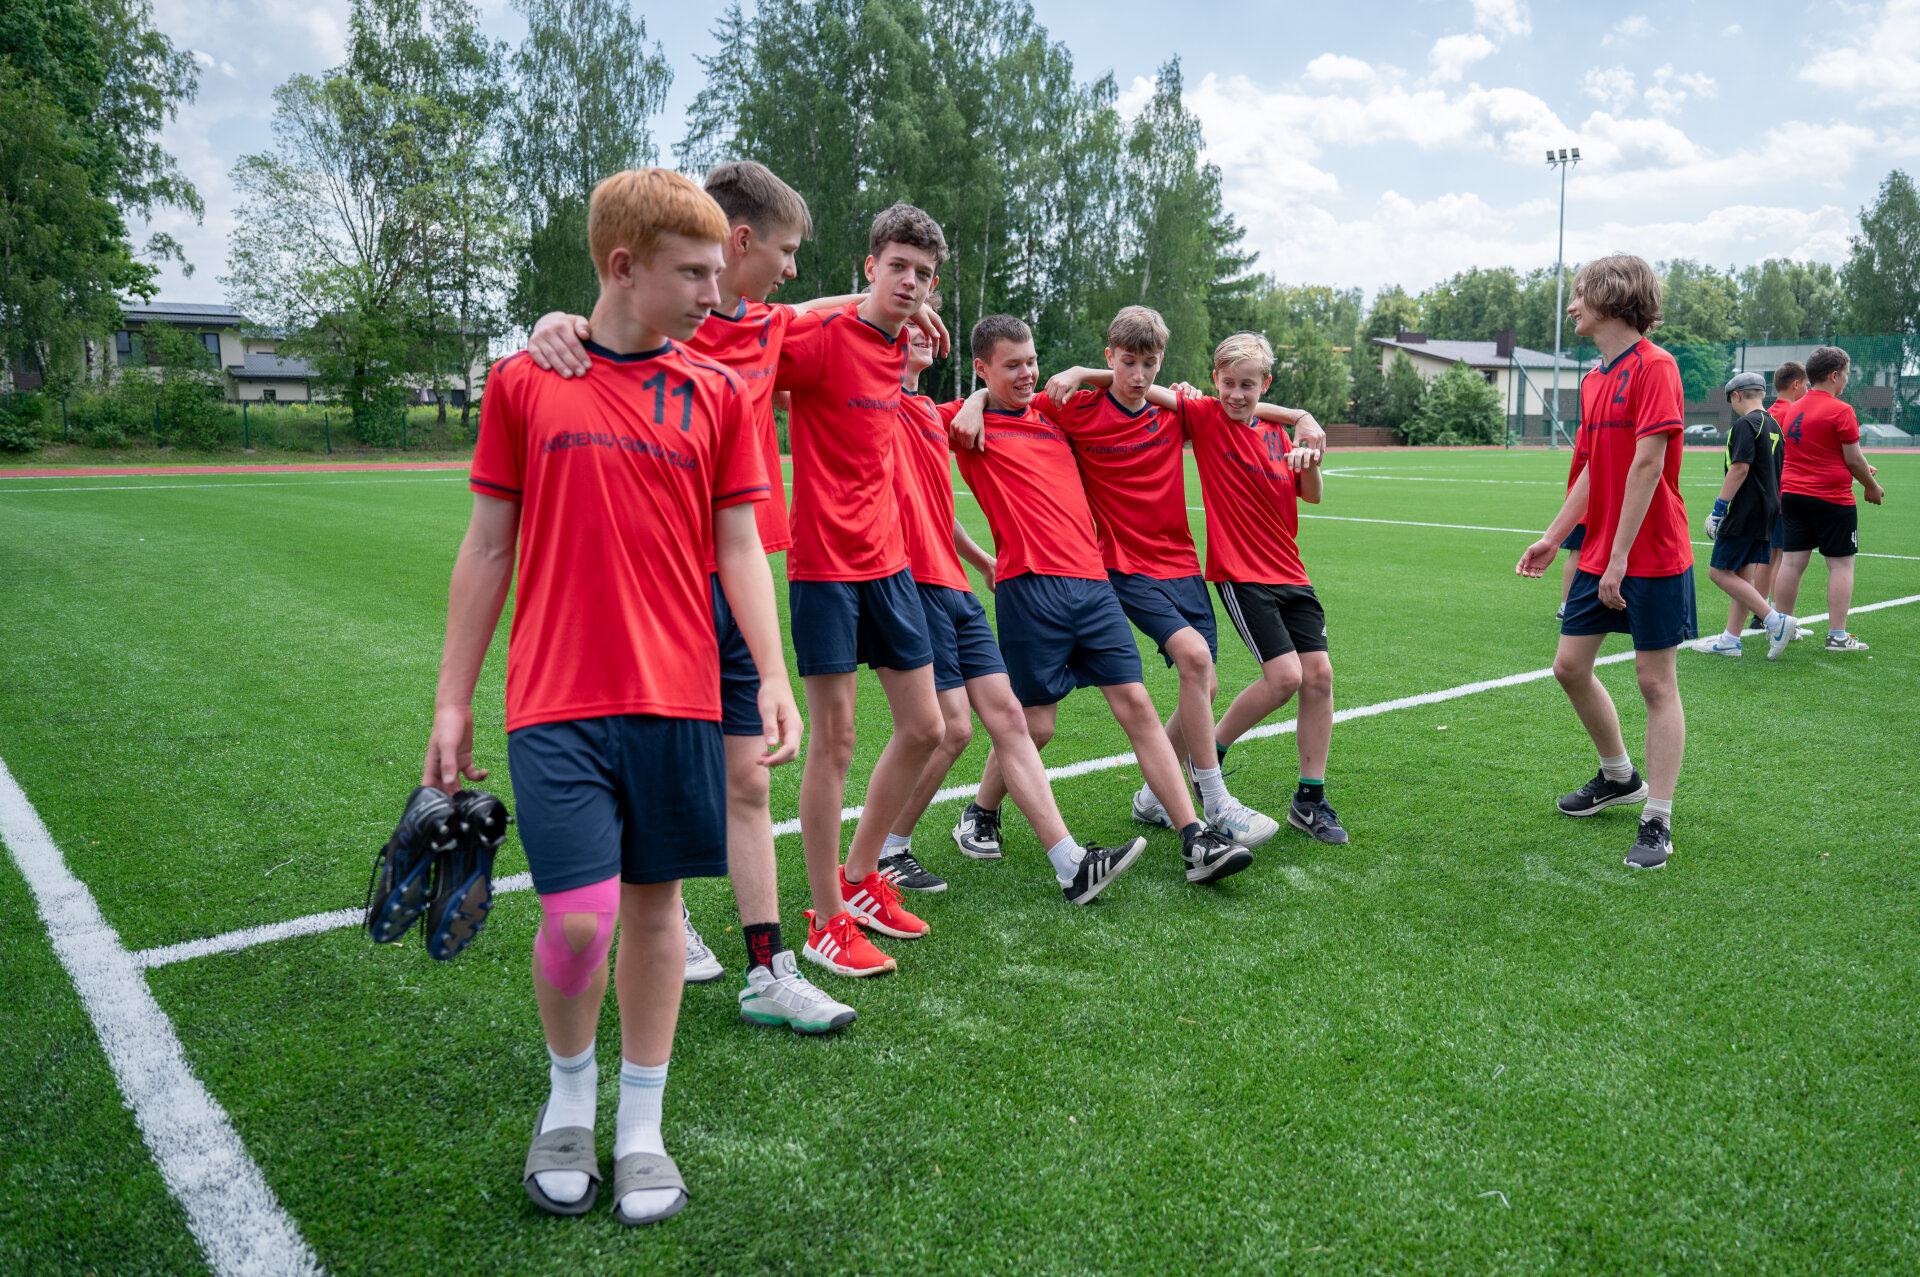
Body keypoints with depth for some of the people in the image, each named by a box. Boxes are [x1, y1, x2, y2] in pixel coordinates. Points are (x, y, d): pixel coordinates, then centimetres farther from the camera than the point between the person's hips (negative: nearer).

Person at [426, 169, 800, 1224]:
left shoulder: (716, 394, 6)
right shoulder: (523, 382, 4)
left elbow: (739, 551, 7)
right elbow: (487, 550, 7)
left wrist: (773, 678, -4)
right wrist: (452, 701, 6)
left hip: (677, 699, 2)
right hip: (555, 702, -1)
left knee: (655, 902, 8)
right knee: (577, 917, -8)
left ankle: (641, 1129, 26)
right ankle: (568, 1096, 23)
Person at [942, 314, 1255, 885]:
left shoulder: (1051, 413, 20)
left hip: (1092, 579, 5)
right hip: (1029, 585, -5)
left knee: (1135, 703, 0)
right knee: (1034, 722, 0)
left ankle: (1197, 840, -1)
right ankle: (979, 815, 28)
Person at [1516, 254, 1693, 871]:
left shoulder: (1654, 366, -14)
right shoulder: (1594, 380, 12)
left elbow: (1646, 465, -19)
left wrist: (1619, 556, -21)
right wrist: (1553, 537, 16)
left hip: (1651, 557, -8)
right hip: (1599, 555, 8)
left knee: (1656, 682, 0)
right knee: (1570, 665, 11)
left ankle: (1657, 821, 8)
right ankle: (1619, 776, 33)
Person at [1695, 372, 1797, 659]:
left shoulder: (1745, 424, -12)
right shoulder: (1773, 424, 16)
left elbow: (1740, 467, -21)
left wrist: (1720, 506, -18)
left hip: (1745, 511, -9)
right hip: (1767, 510, 9)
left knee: (1719, 572, -7)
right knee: (1744, 575, 9)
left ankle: (1775, 621, -12)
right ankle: (1730, 640, 12)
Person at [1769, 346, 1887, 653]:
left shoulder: (1794, 409, 11)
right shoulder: (1841, 411, -12)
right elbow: (1854, 458, -9)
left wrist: (1859, 470, 28)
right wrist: (1872, 486, 8)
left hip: (1792, 494, 7)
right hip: (1832, 499, -7)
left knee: (1792, 562, 9)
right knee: (1841, 564, 2)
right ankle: (1837, 636, 2)